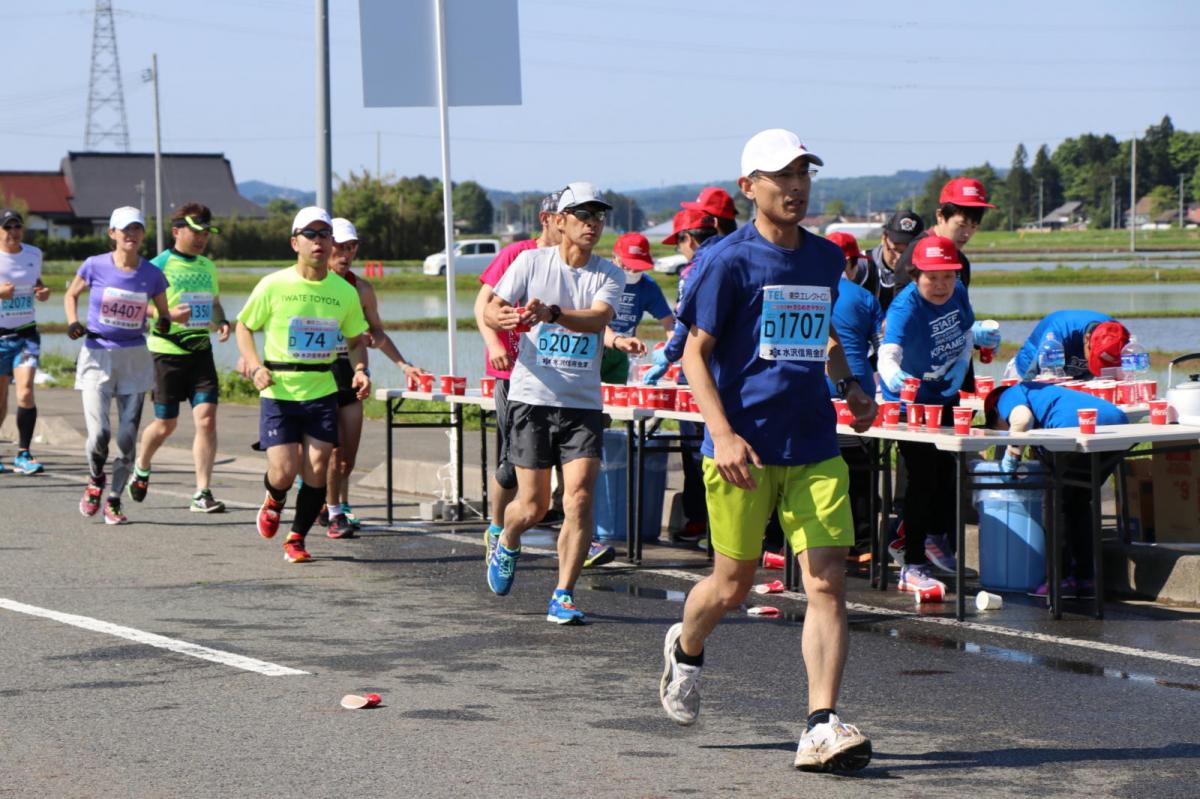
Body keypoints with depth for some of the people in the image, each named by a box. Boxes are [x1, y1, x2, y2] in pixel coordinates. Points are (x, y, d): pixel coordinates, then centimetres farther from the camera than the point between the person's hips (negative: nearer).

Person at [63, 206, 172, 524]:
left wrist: (171, 319, -13)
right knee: (99, 434, -14)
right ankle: (95, 480, 18)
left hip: (134, 358, 2)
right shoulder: (95, 266, -5)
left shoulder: (152, 274, -1)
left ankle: (114, 500, 18)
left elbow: (164, 314, 10)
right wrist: (72, 322, -6)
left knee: (128, 438, 0)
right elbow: (71, 294, 12)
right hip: (97, 357, -2)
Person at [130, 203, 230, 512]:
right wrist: (167, 314, -23)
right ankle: (141, 469, 38)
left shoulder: (208, 267, 12)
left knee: (207, 418, -9)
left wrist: (222, 321, 4)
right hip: (167, 351, -4)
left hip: (201, 351, 4)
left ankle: (202, 494, -6)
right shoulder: (160, 265, -7)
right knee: (166, 424, 7)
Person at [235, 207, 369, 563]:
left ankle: (297, 538, 16)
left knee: (317, 470, -4)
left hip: (323, 392, 2)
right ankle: (273, 501, 29)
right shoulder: (274, 285, -5)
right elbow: (244, 326, 5)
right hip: (278, 393, -2)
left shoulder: (345, 291, 3)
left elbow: (356, 341, 16)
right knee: (284, 472, -9)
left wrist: (360, 370, -5)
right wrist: (255, 367, -10)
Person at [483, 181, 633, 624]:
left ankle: (563, 596, -4)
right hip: (532, 398, -1)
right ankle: (506, 545, 37)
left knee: (579, 498, -12)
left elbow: (598, 318, -17)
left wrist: (551, 313, -34)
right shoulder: (532, 261, 2)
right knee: (532, 506, 2)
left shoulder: (609, 274, 2)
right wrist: (503, 318, -26)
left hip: (583, 404, 1)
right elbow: (490, 310, -2)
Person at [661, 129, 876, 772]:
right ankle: (685, 648, 41)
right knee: (733, 586, 8)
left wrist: (848, 386, 11)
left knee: (827, 582, -9)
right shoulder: (729, 260, -6)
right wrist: (722, 433, -18)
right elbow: (696, 352, -6)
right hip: (744, 448, -4)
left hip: (815, 448, 4)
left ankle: (822, 728, -9)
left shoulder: (826, 260, 11)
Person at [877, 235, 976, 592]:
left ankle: (936, 536, 45)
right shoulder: (905, 307, -30)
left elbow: (966, 332, 11)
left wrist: (961, 365, -7)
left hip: (945, 394, 7)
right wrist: (892, 374, -69)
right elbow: (888, 351, -47)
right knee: (924, 479, -12)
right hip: (910, 399, -7)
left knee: (951, 469, 19)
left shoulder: (958, 294, -9)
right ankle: (912, 567, -6)